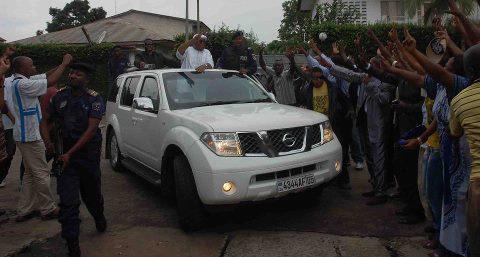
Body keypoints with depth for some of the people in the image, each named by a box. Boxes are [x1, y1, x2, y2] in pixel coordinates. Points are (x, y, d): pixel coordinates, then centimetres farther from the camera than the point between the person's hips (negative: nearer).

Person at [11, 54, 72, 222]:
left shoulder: (24, 81, 10)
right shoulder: (22, 84, -19)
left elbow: (47, 76, 11)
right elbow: (50, 81, -23)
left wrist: (63, 64, 1)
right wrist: (64, 64, -13)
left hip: (26, 135, 10)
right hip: (29, 136, -10)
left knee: (31, 173, 15)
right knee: (41, 173, -1)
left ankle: (25, 211, 21)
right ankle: (48, 209, 10)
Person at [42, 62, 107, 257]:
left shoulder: (94, 99, -9)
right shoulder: (60, 96, 3)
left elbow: (91, 129, -16)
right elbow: (46, 120, 15)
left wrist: (70, 153, -21)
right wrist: (47, 139, -6)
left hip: (88, 153, -2)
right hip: (64, 153, 2)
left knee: (92, 192, 15)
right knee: (68, 200, -5)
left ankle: (99, 218, 48)